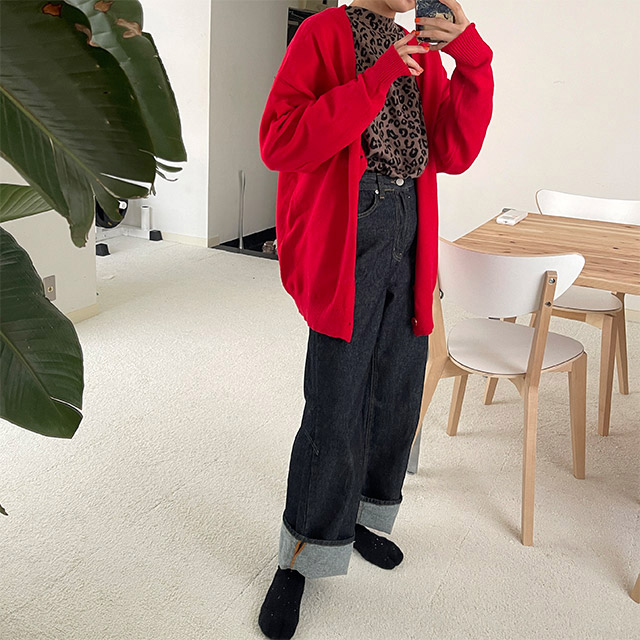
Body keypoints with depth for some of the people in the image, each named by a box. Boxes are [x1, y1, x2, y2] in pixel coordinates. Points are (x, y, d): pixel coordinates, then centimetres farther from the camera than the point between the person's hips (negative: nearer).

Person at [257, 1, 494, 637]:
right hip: (344, 239, -7)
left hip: (407, 240, 7)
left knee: (396, 394, 12)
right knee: (335, 413, -5)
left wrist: (471, 54, -3)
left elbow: (454, 152, 7)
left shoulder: (423, 51, 18)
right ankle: (300, 558, 15)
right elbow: (279, 143, -14)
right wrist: (378, 79, -17)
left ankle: (357, 516, 34)